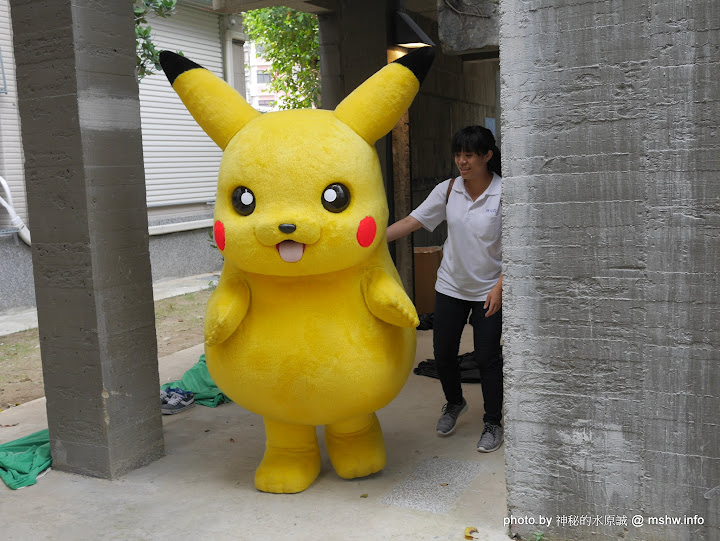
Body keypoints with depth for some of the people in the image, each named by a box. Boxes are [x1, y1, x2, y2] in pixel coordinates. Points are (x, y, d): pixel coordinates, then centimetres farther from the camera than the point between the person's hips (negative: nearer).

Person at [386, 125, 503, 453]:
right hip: (451, 286, 4)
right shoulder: (448, 190, -2)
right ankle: (454, 403, 37)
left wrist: (499, 287, -16)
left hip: (488, 290, -3)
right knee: (443, 352, 9)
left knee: (487, 356, 1)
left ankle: (493, 423, 21)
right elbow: (411, 222, -4)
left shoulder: (504, 194, -12)